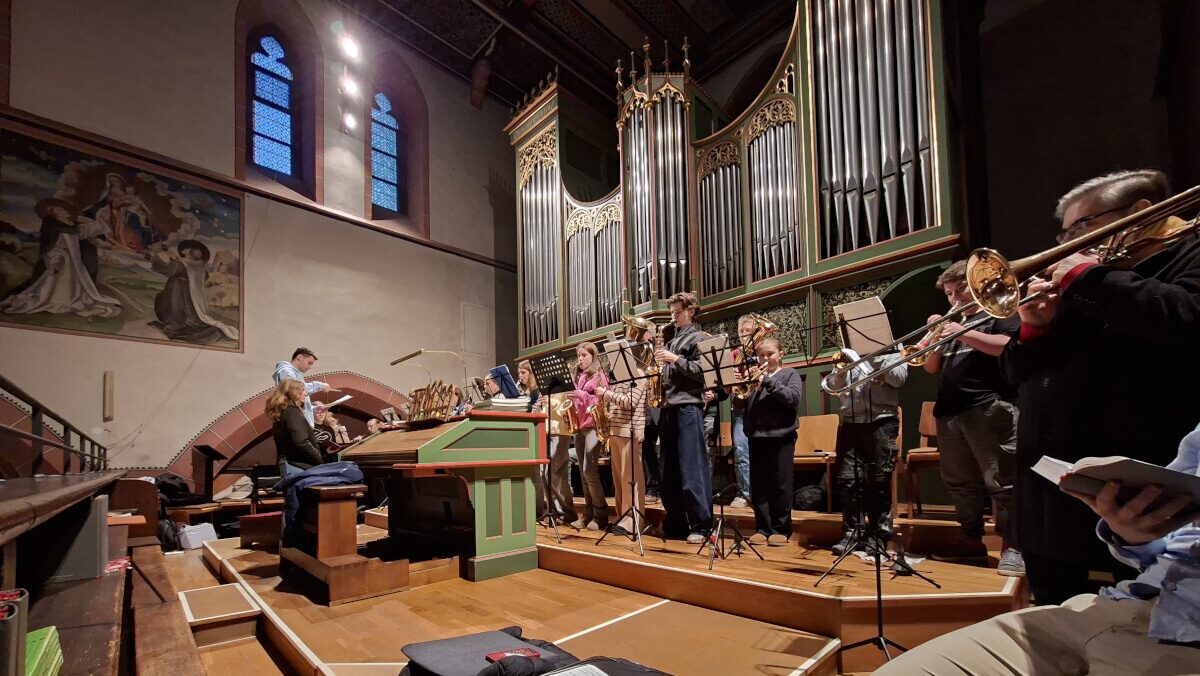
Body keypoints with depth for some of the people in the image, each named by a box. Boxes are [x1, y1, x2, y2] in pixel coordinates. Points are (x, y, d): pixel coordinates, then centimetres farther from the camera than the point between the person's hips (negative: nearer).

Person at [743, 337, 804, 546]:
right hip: (757, 436, 3)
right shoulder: (754, 376, 12)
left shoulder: (789, 374, 6)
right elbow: (744, 405, 7)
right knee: (759, 485, 5)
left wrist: (767, 381, -15)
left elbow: (794, 398, -12)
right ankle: (763, 528, 14)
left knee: (781, 485, 2)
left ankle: (781, 529, 12)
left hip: (781, 436, -3)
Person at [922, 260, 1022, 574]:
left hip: (989, 409, -7)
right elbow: (931, 367, 19)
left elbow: (1009, 347, -14)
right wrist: (937, 337, 4)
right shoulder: (953, 323, 25)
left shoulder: (999, 314, 6)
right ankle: (971, 541, 18)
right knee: (960, 482, 9)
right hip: (949, 412, 7)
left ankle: (1012, 547, 1)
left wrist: (963, 334, -15)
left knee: (1001, 480, -6)